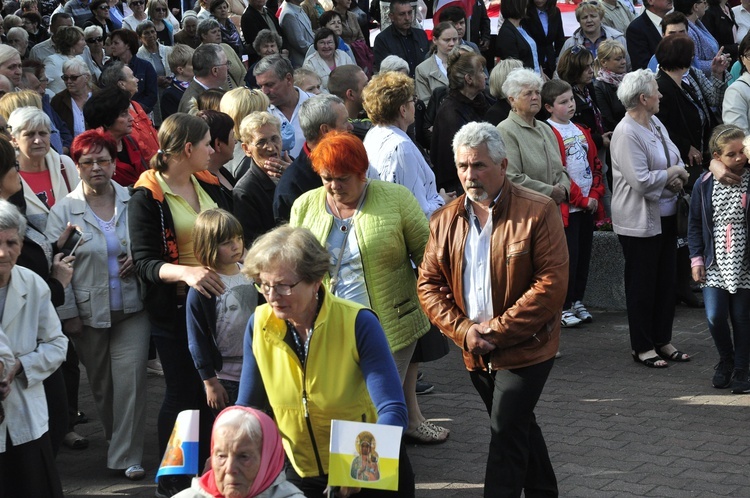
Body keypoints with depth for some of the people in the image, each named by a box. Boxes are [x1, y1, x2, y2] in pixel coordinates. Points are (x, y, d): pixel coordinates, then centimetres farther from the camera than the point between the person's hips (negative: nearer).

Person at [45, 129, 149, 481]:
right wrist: (68, 314, -6)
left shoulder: (133, 202, 2)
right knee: (100, 383, 12)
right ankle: (114, 437, 33)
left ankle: (126, 457, -2)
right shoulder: (63, 211, -2)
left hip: (132, 310, 0)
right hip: (89, 313, 0)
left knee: (131, 380, -8)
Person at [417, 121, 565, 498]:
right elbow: (429, 284, 4)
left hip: (526, 349, -6)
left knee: (506, 435, -8)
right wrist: (463, 331, -11)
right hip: (476, 353, 6)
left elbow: (552, 284, -18)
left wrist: (498, 329, -19)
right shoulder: (446, 220, 3)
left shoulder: (538, 212, -13)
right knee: (519, 427, 21)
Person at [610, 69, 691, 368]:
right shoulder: (626, 134, -19)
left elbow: (676, 160, 17)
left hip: (666, 217, 9)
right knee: (642, 285, 3)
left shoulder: (656, 125, 9)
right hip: (640, 222, -9)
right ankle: (642, 348, 13)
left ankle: (662, 341, 25)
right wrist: (672, 174, -11)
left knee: (666, 281, 14)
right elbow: (641, 181, -26)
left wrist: (679, 175, -6)